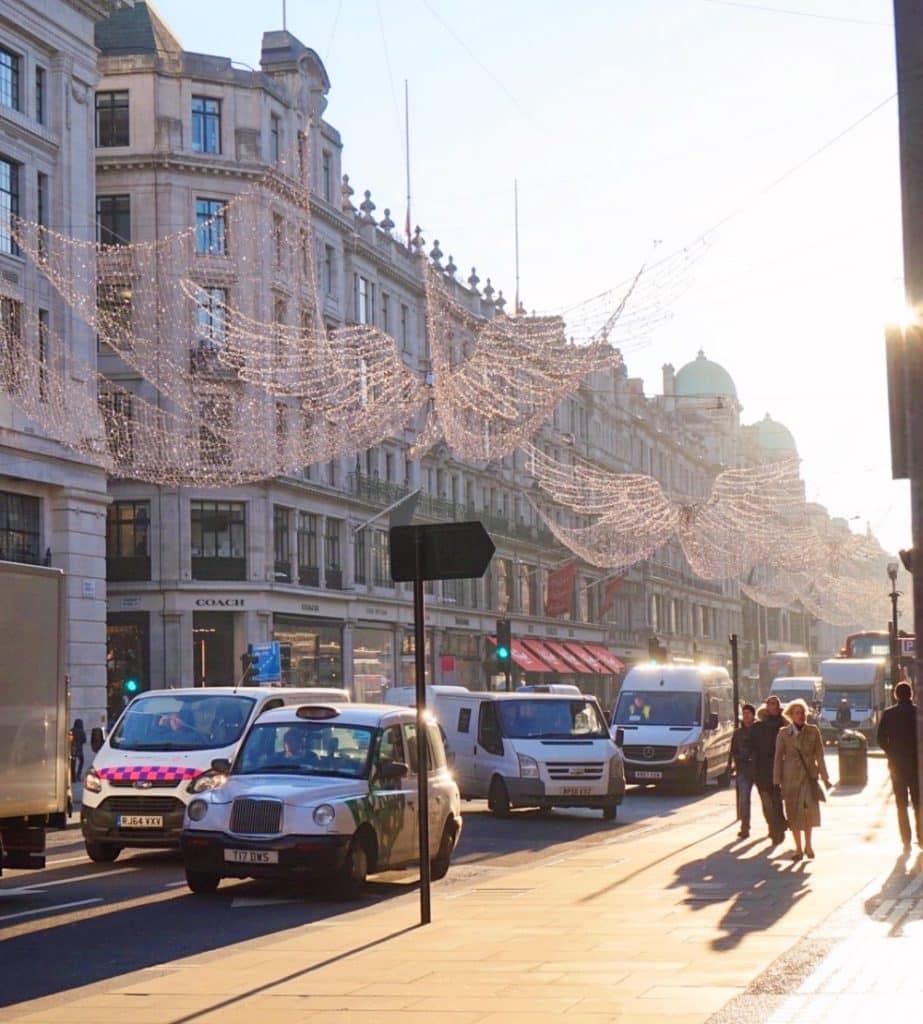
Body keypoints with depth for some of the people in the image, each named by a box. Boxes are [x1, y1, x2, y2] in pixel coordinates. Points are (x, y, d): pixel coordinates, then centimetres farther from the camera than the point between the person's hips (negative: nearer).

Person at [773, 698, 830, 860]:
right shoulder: (783, 733, 3)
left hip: (809, 775, 0)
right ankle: (798, 849, 13)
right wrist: (777, 780, 3)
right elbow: (778, 757, 5)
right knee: (793, 812, 1)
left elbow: (819, 755, 7)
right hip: (791, 777, 1)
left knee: (810, 806, -17)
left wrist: (824, 777, 6)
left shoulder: (813, 731, 4)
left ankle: (808, 844, -1)